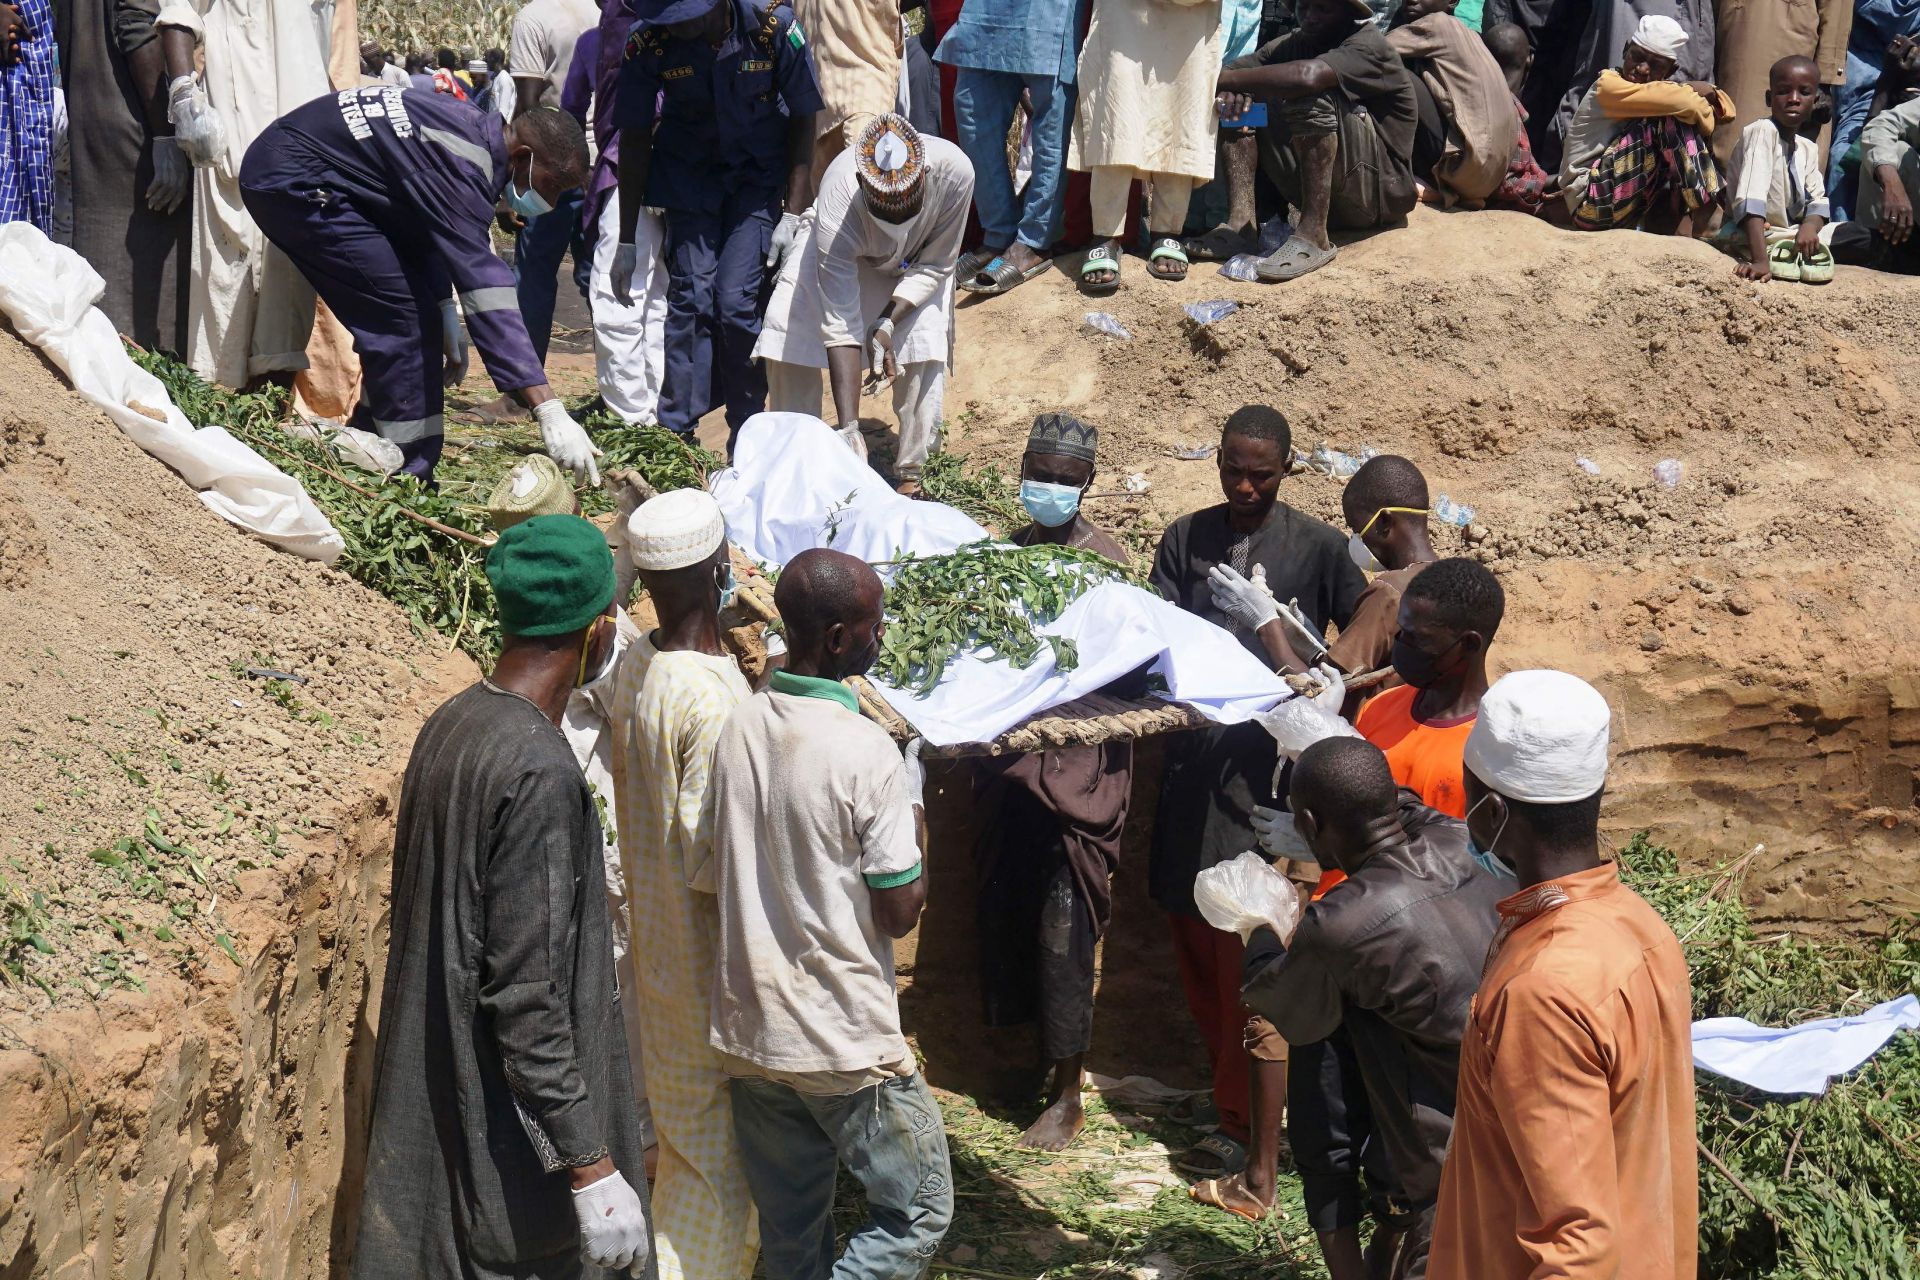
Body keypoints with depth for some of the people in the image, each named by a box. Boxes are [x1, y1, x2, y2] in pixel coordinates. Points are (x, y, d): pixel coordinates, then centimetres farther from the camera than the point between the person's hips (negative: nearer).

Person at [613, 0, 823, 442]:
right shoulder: (649, 43, -20)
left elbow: (801, 121, -10)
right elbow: (634, 139, -9)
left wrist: (793, 214, -14)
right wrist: (627, 240, -6)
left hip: (758, 175, -1)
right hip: (688, 171, 1)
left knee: (736, 299, -12)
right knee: (691, 296, -10)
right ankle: (675, 434, -4)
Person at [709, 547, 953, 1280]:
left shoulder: (739, 729, 2)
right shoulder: (866, 753, -19)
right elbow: (899, 912, -15)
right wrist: (916, 820, 3)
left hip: (750, 1028, 7)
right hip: (847, 1041, -7)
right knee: (918, 1213, 9)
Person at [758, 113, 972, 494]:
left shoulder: (954, 171, -40)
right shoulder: (840, 195, -42)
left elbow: (935, 266, -21)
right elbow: (839, 325, -42)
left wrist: (887, 323, -35)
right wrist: (849, 429, -48)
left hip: (916, 260, 1)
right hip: (841, 245, -1)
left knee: (925, 343, -23)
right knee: (787, 334, -18)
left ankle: (909, 471, -8)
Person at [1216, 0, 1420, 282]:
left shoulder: (1367, 45, -14)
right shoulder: (1293, 44, 9)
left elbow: (1307, 76, -34)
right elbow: (1237, 71, -3)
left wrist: (1223, 79, -31)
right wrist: (1234, 90, -27)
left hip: (1379, 192, -7)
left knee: (1311, 99, -29)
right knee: (1241, 108, -4)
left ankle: (1312, 237, -32)